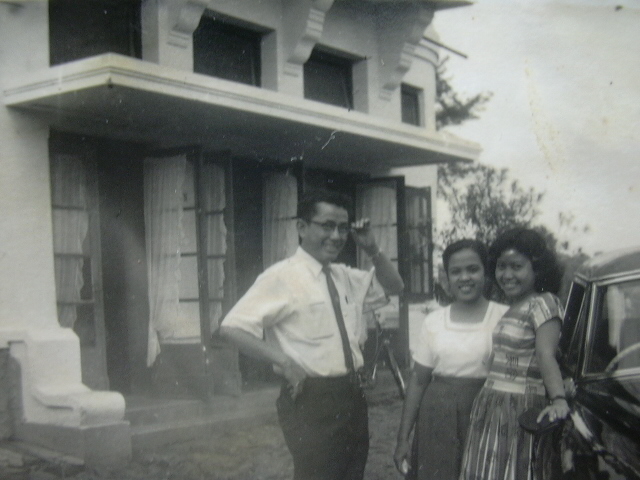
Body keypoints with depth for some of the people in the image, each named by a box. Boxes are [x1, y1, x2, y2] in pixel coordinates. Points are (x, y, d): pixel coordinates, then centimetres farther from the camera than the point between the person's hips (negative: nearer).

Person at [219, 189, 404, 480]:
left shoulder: (346, 277, 10)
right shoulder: (283, 277, -12)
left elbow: (393, 287, 23)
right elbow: (232, 328, -17)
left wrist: (372, 251, 5)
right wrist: (283, 361, -24)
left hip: (352, 395, 8)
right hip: (311, 399, -7)